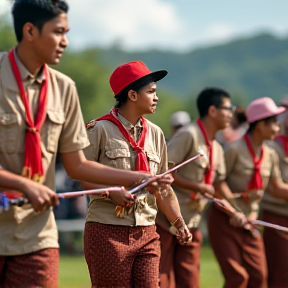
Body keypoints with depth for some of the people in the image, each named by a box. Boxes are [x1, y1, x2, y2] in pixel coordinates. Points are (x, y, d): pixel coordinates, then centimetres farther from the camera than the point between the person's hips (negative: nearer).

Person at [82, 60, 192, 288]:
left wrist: (178, 222, 4)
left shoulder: (155, 133, 13)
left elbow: (162, 188, 16)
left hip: (146, 234, 6)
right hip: (108, 233, -6)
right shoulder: (101, 129, -5)